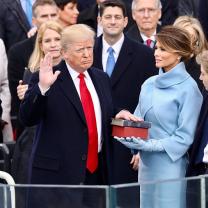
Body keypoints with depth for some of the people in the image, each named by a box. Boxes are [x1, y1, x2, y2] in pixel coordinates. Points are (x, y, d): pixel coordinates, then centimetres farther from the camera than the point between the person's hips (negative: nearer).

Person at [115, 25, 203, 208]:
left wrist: (149, 145, -17)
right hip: (146, 164, 6)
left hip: (170, 164, -6)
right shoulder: (150, 84, 9)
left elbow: (184, 137, -10)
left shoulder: (188, 88, -9)